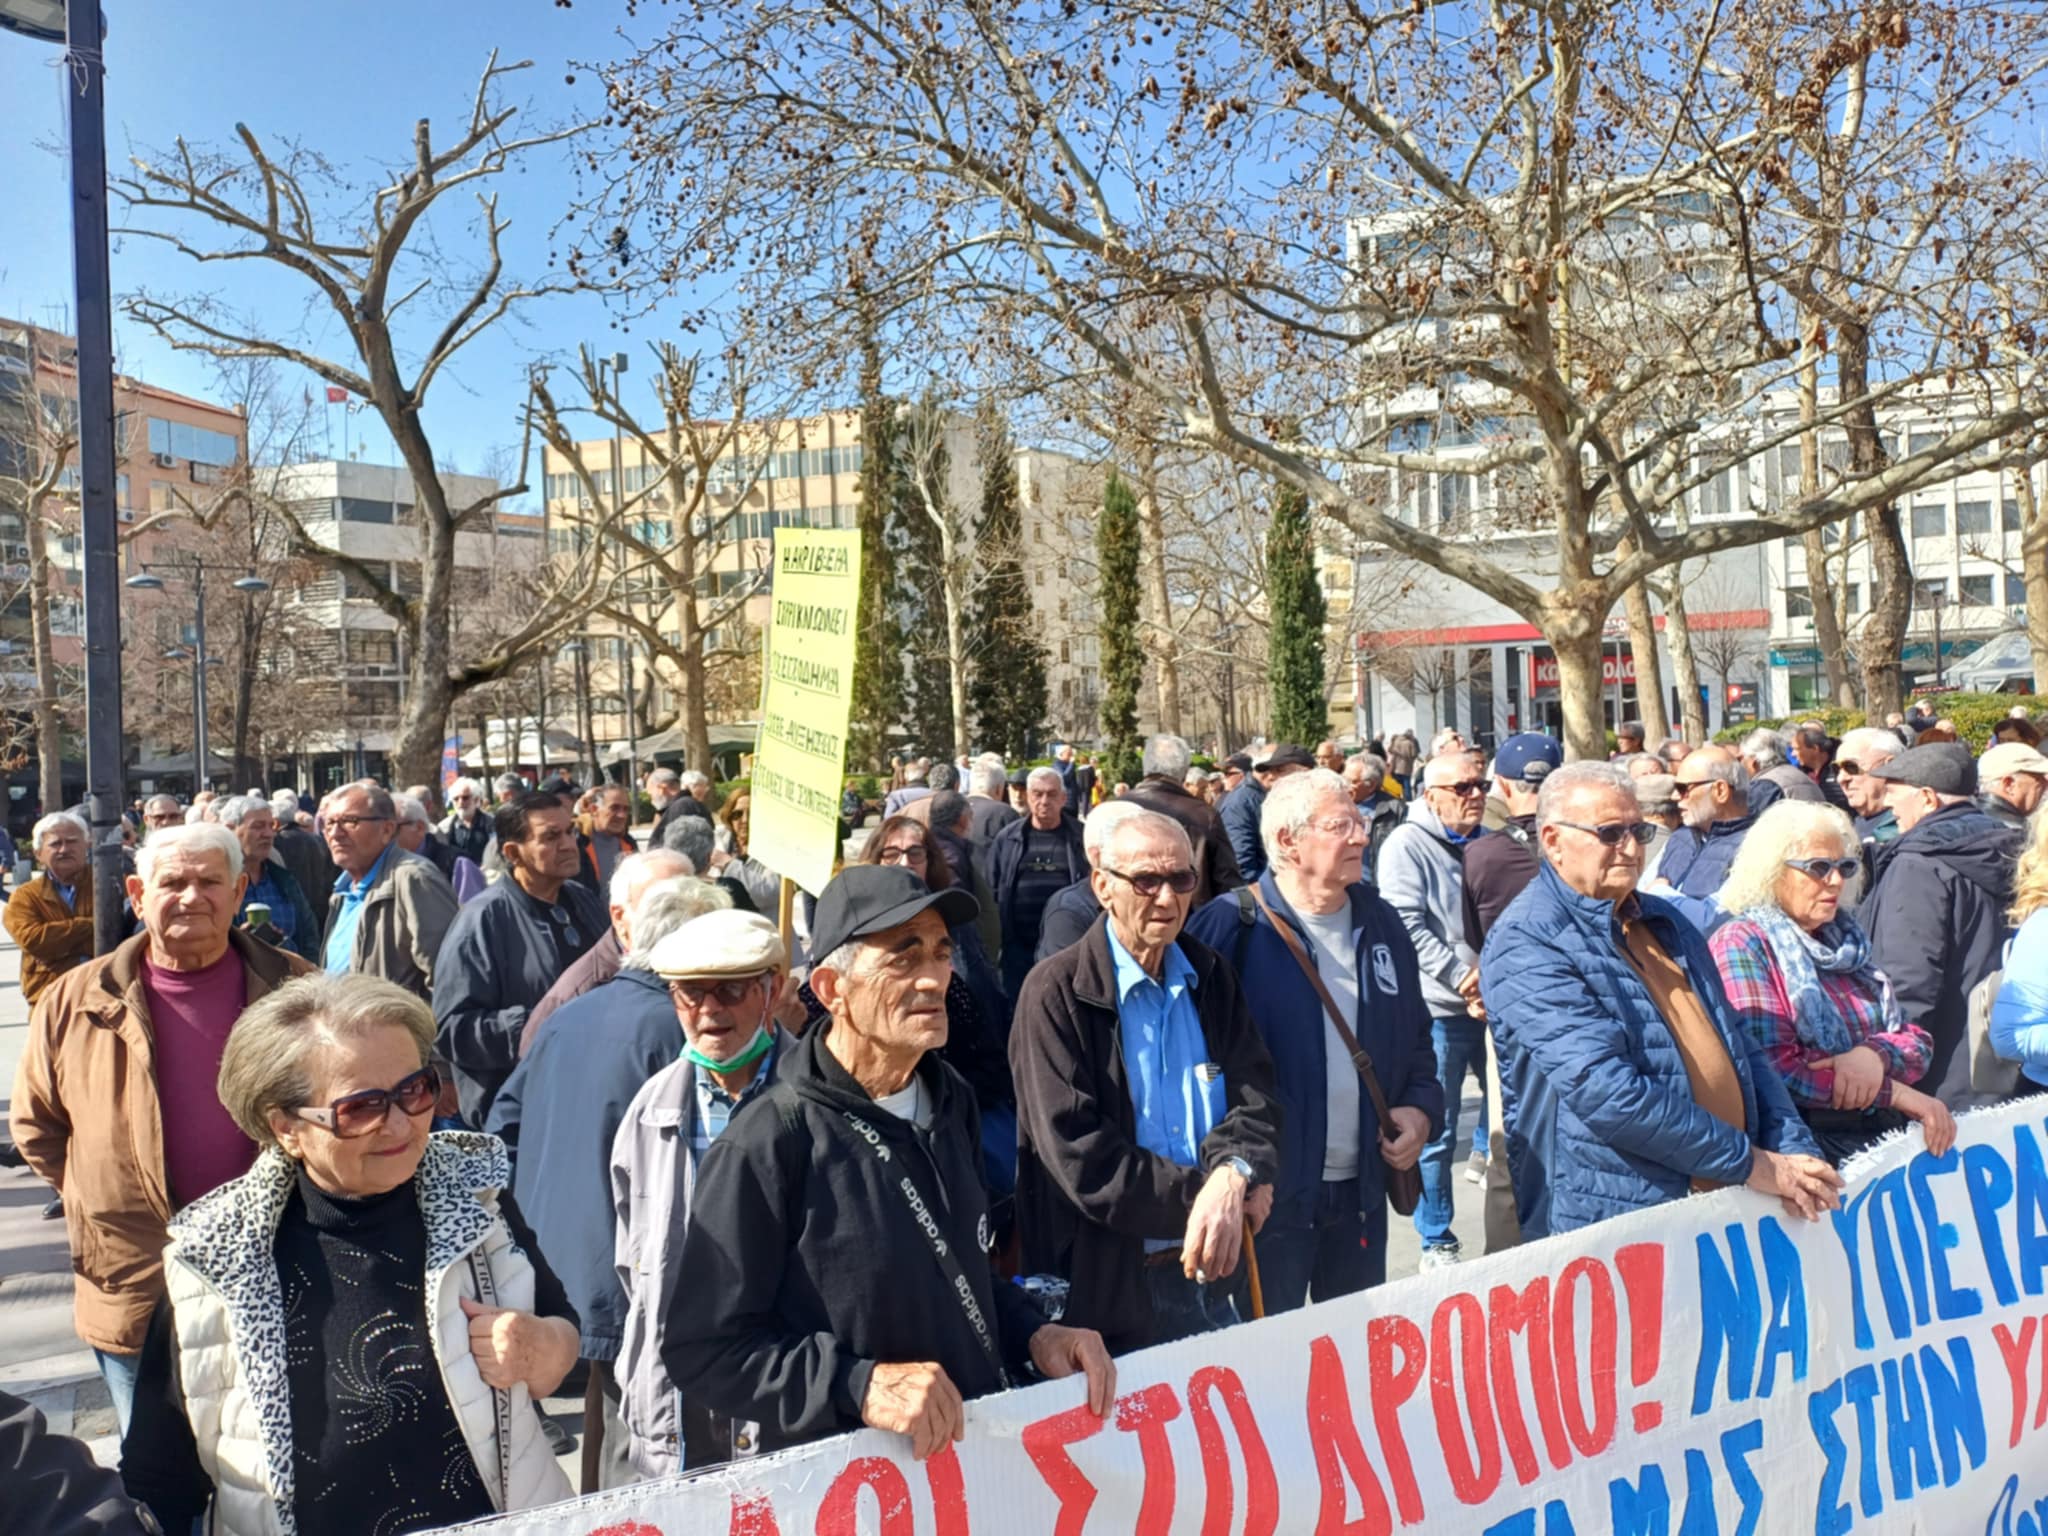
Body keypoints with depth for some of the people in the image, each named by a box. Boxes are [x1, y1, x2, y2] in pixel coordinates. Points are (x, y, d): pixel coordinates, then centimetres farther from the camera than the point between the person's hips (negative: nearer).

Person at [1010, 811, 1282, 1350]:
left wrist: (1234, 1176, -21)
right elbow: (1076, 1153, -17)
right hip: (1111, 1282, -5)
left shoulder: (1211, 977, 6)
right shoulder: (1057, 992, -11)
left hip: (1216, 1272, 5)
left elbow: (1254, 1096, 0)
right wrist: (1204, 1198, -16)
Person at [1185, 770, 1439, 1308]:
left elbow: (1415, 1035, 19)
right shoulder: (1231, 927, -13)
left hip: (1362, 1187, 6)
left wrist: (1422, 1107, 2)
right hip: (1269, 1191, -6)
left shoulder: (1379, 921, 8)